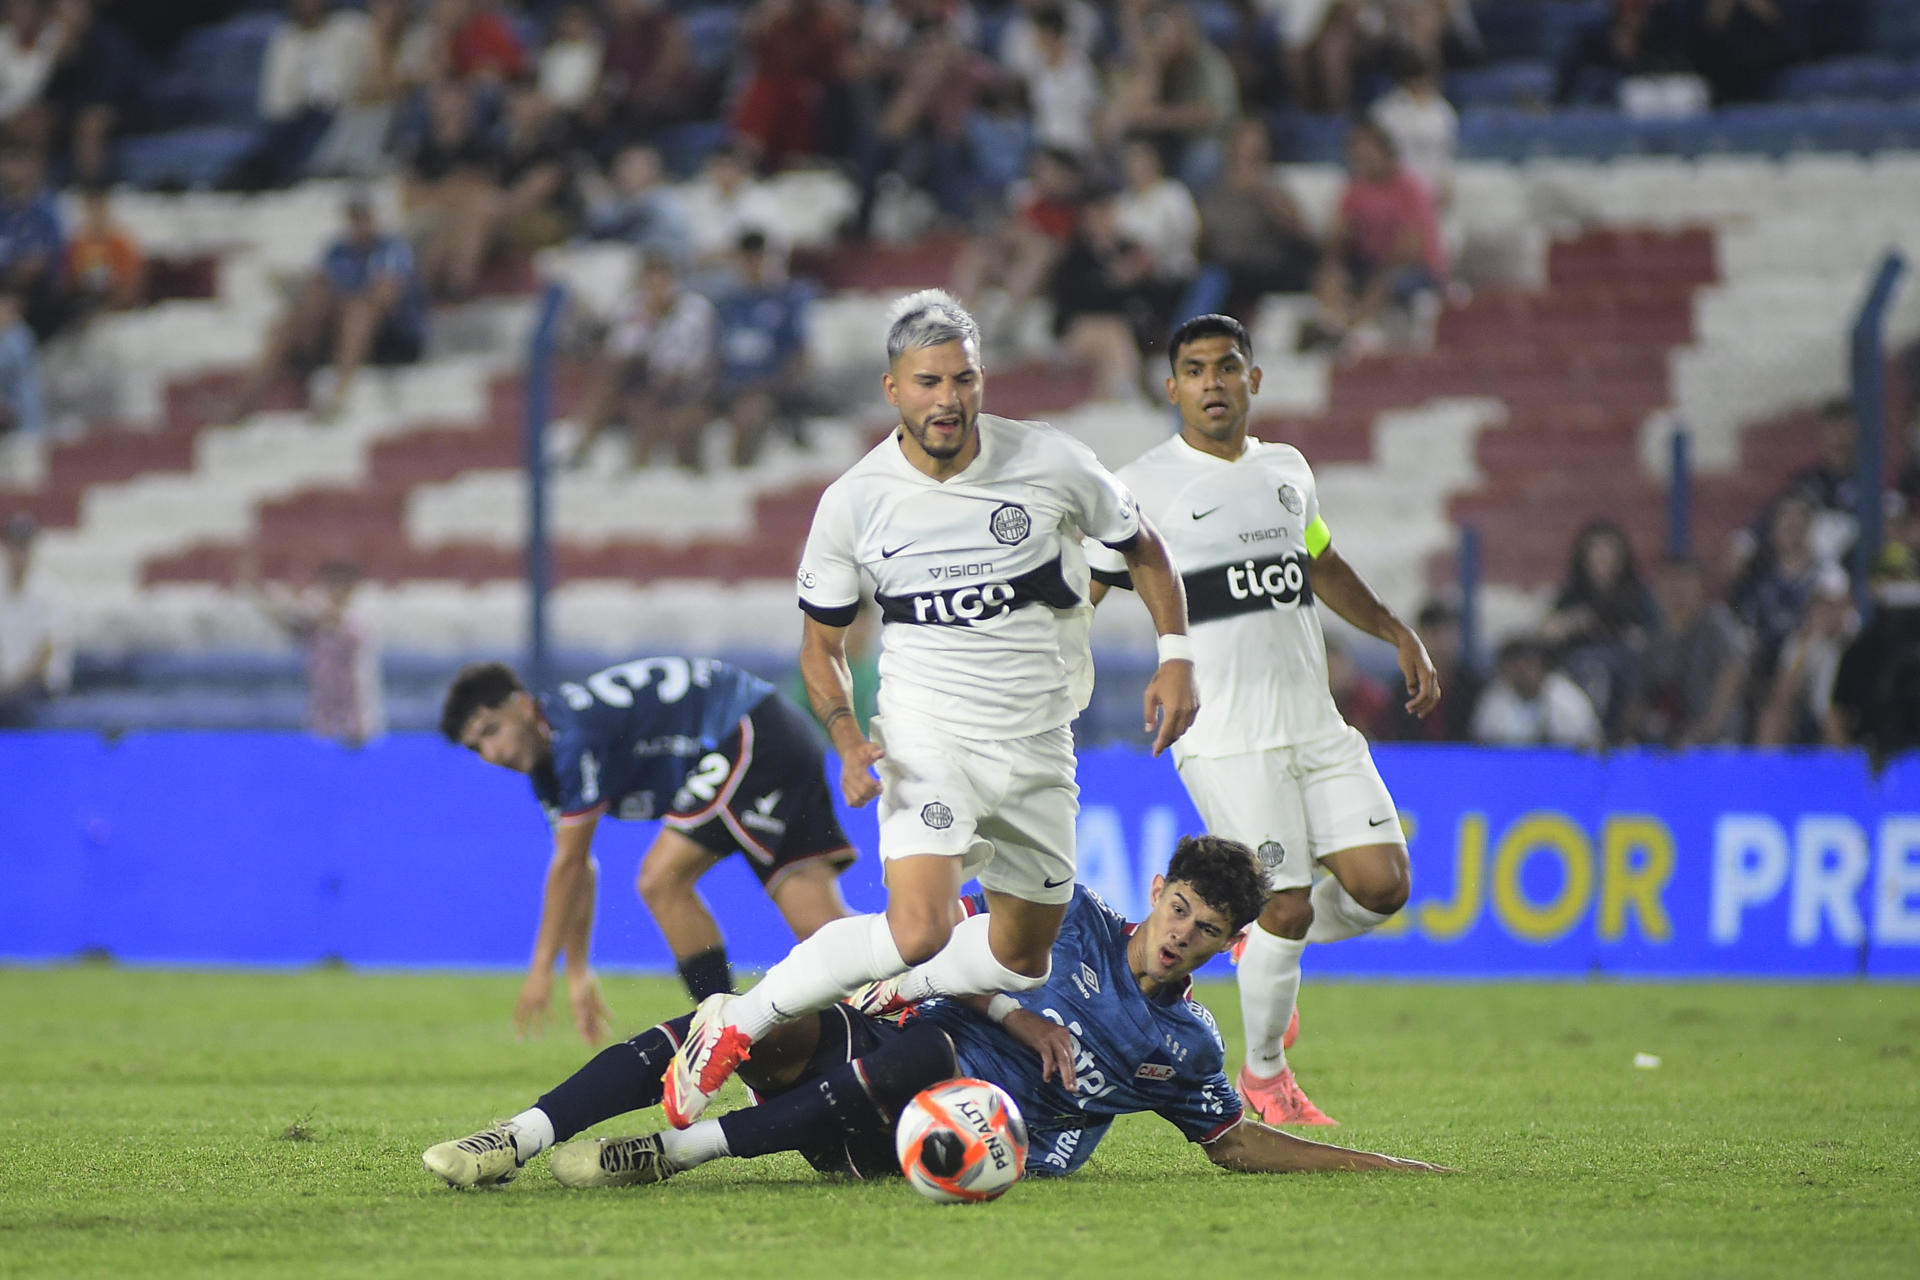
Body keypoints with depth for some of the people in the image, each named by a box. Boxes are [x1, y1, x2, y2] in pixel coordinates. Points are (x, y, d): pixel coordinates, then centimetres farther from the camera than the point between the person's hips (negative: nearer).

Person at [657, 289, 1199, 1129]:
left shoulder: (1051, 463, -7)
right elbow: (822, 644, 2)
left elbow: (1141, 551, 10)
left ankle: (893, 998, 37)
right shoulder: (853, 501, -9)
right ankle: (736, 1027, -12)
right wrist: (849, 742, -16)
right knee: (918, 929, -25)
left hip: (1037, 744, 4)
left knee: (1024, 954, 11)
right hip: (926, 735, -4)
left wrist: (1175, 657, -4)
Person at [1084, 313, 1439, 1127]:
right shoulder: (1143, 486, -4)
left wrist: (1399, 635, 26)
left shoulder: (1287, 470, 15)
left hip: (1317, 726, 6)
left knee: (1382, 885, -4)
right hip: (1225, 743, -6)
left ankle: (1270, 947, 26)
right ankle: (1263, 1076, 12)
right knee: (1287, 909, -10)